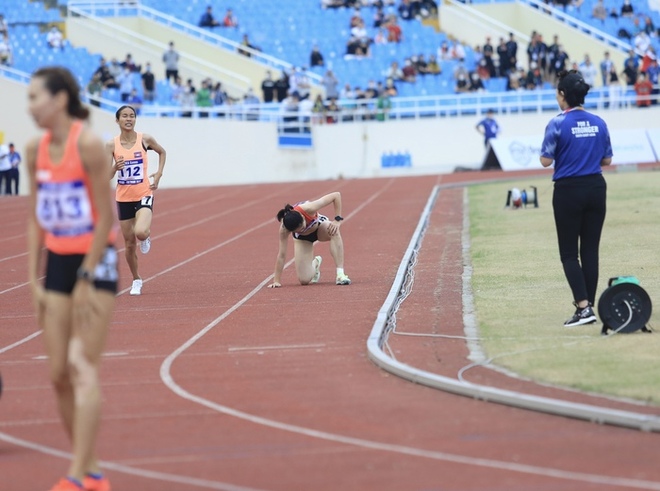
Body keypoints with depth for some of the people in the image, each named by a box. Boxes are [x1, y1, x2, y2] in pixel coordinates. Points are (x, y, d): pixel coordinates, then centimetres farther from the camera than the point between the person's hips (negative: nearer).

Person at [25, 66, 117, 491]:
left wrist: (86, 278, -14)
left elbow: (106, 217, -15)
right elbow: (36, 218, 10)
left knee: (83, 367, -12)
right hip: (58, 263, 7)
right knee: (59, 374, 5)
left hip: (95, 263, -7)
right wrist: (35, 280, 6)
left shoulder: (88, 144, -16)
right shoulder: (36, 150, 5)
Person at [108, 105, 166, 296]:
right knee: (129, 243, 9)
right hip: (123, 198, 2)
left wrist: (159, 174, 2)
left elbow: (162, 152, 14)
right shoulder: (112, 145, -7)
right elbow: (106, 176, -9)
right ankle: (136, 281, 29)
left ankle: (147, 235, 11)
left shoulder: (145, 139, -7)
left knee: (140, 232, -27)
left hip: (144, 195, -2)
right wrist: (115, 168, -30)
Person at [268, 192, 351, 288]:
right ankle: (315, 263, 26)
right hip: (302, 239, 0)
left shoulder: (308, 209, -41)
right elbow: (282, 255, -27)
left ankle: (340, 274, -33)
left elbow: (336, 195, -33)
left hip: (319, 227, 0)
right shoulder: (284, 229, -36)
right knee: (304, 280, -12)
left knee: (334, 232, -39)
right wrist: (276, 280, -25)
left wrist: (337, 220, -35)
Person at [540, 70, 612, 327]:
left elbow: (546, 161, -12)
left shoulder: (558, 124, -13)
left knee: (569, 253, 1)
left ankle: (584, 307, -12)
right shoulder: (599, 123, 2)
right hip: (596, 188, 4)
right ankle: (588, 303, 15)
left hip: (568, 191, -4)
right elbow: (607, 160, 8)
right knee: (590, 250, 11)